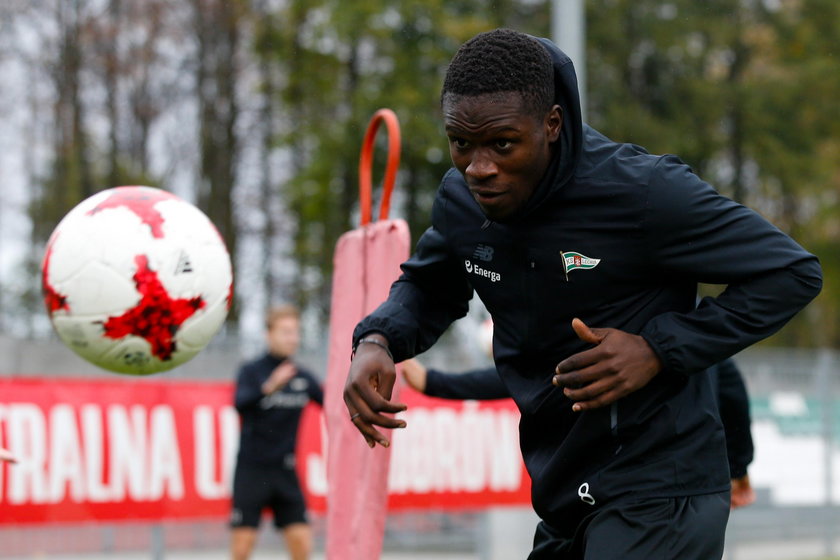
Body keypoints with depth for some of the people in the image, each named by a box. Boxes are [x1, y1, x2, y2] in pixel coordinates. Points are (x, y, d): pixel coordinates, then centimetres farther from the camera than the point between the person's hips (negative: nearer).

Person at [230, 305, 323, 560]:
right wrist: (269, 388, -42)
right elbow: (240, 403, -25)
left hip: (285, 471, 4)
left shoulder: (303, 378, 6)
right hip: (252, 469, -4)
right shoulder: (251, 371, -6)